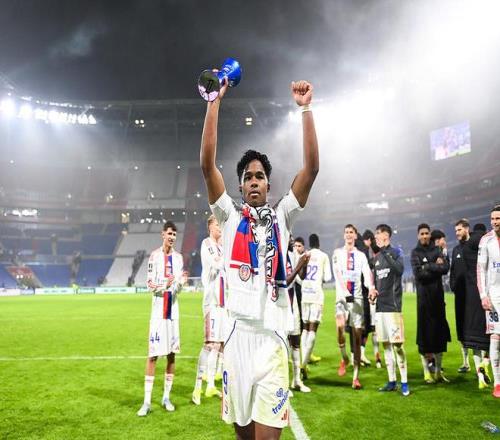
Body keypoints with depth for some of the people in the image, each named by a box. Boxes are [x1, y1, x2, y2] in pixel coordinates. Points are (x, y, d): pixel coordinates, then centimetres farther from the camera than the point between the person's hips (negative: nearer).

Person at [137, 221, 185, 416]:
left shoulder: (178, 257, 10)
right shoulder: (155, 256, -4)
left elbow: (178, 288, 11)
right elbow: (150, 285, -8)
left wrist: (180, 282, -11)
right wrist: (165, 285, -26)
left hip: (173, 309, 5)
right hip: (158, 309, -5)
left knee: (172, 353, 9)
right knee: (153, 354, -5)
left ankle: (166, 397, 20)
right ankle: (147, 402, 1)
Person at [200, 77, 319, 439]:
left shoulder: (282, 216, 11)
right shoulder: (230, 215, 9)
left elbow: (311, 168, 1)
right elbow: (207, 164, 0)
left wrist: (306, 108, -3)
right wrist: (215, 101, -2)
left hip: (272, 339, 0)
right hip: (236, 336, 1)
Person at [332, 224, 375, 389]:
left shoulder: (361, 255, 12)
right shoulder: (337, 253, 7)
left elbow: (367, 273, -3)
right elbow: (337, 274, -6)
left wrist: (371, 287, -26)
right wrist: (345, 293, -22)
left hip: (357, 298, 2)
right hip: (342, 297, -2)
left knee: (357, 336, 0)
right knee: (340, 326, -27)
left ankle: (356, 377, 6)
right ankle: (344, 358, 1)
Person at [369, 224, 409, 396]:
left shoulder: (395, 252, -4)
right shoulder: (376, 257, 15)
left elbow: (400, 269, -24)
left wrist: (384, 252, -24)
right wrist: (373, 292, 4)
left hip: (393, 305, -7)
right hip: (380, 306, 7)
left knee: (397, 344, -6)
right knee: (385, 344, 10)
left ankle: (404, 383, 5)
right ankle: (392, 381, 18)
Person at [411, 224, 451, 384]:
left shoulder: (437, 250, 10)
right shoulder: (415, 252, 1)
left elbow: (446, 268, -3)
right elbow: (418, 274, -11)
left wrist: (428, 267, -9)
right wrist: (436, 267, -8)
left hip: (438, 295, 3)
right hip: (424, 297, -3)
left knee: (439, 332, 6)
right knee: (425, 333, -2)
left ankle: (438, 371, 17)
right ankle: (426, 372, 7)